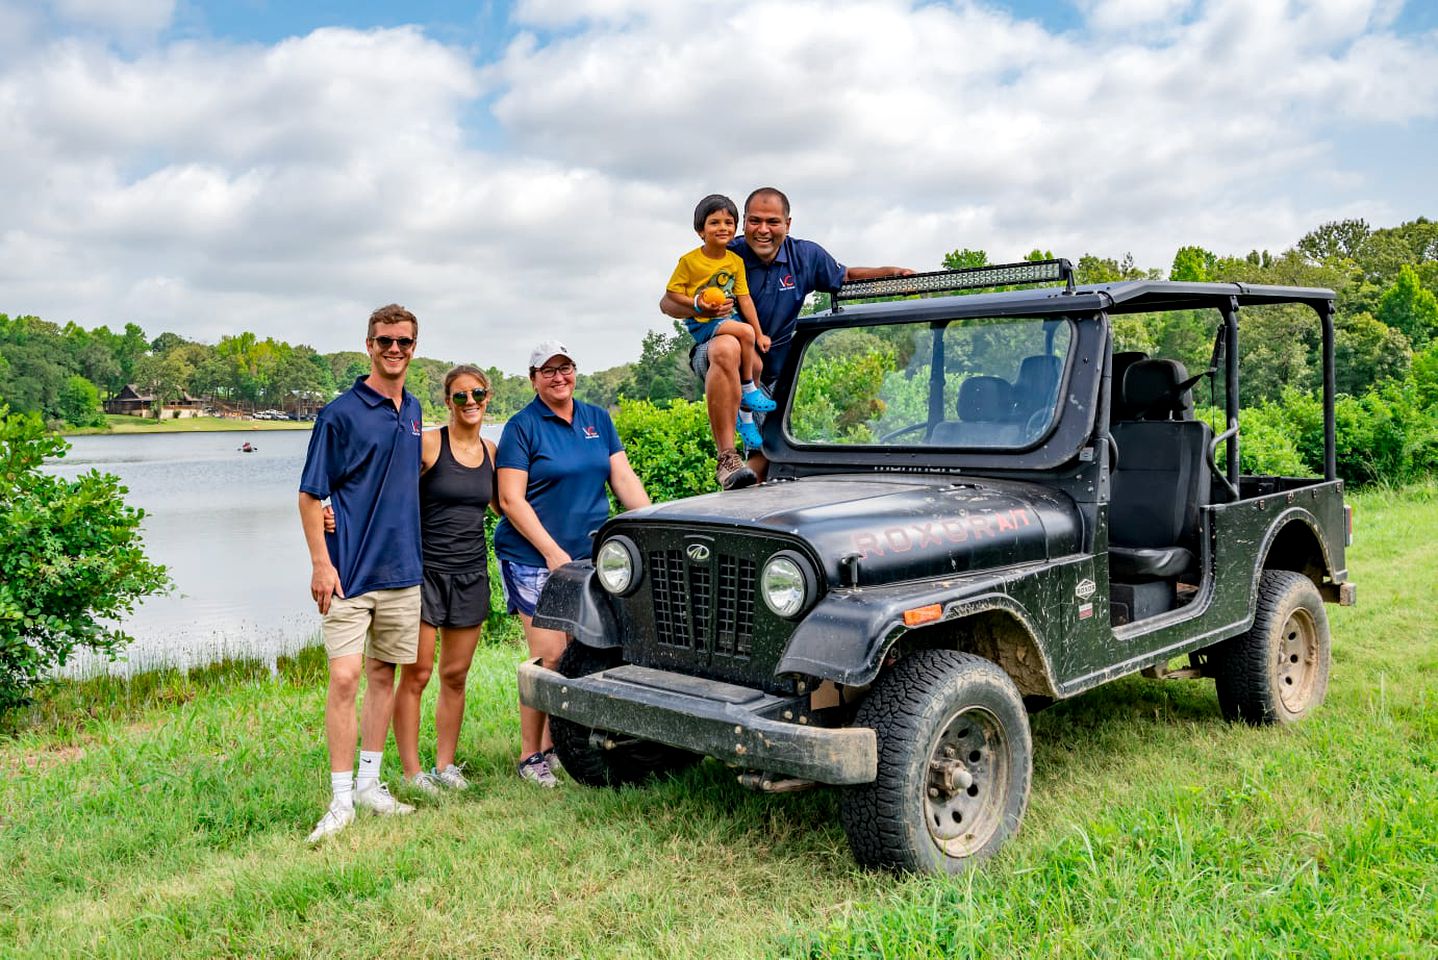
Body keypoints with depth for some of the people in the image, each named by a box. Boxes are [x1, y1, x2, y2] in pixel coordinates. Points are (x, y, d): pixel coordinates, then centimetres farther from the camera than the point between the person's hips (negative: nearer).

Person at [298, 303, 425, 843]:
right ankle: (341, 799, 0)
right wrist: (321, 563, -14)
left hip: (402, 570, 6)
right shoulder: (341, 413, -7)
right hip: (350, 573, -6)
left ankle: (369, 782, 22)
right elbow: (310, 495, -7)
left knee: (384, 675, 11)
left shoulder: (413, 410, 11)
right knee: (345, 678, -9)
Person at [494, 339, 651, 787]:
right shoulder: (523, 426, -5)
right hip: (533, 559, -5)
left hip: (589, 555, 6)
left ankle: (555, 741, 23)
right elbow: (511, 500, -11)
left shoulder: (597, 419, 11)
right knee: (550, 657, -9)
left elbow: (624, 479, 9)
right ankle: (530, 755, 6)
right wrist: (553, 553, -17)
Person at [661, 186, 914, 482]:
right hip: (715, 357, -4)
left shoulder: (806, 255, 1)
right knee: (727, 348, -40)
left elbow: (846, 277, 19)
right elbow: (668, 302, -11)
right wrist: (700, 308, -34)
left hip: (772, 374, 5)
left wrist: (891, 272, 1)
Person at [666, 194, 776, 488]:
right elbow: (672, 295, -6)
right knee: (744, 332, -28)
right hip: (701, 324, -6)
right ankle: (749, 392, -8)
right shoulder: (689, 261, -10)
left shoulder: (736, 261, 4)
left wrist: (760, 333, 2)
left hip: (728, 319, 6)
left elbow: (744, 299, 5)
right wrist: (697, 302, -24)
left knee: (756, 363, -8)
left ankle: (745, 416, 13)